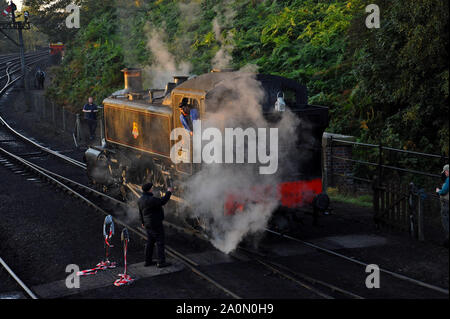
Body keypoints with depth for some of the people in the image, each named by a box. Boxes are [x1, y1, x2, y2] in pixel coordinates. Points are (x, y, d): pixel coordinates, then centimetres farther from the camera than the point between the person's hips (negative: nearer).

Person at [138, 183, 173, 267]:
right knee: (160, 242, -3)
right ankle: (161, 262, -3)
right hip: (155, 224, -9)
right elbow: (162, 201, -26)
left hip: (148, 224, 9)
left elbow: (141, 212, 17)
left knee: (150, 242, 16)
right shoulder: (150, 199, -24)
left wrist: (143, 222, 30)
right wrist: (168, 192, -14)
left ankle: (148, 261, 20)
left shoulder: (141, 200, 6)